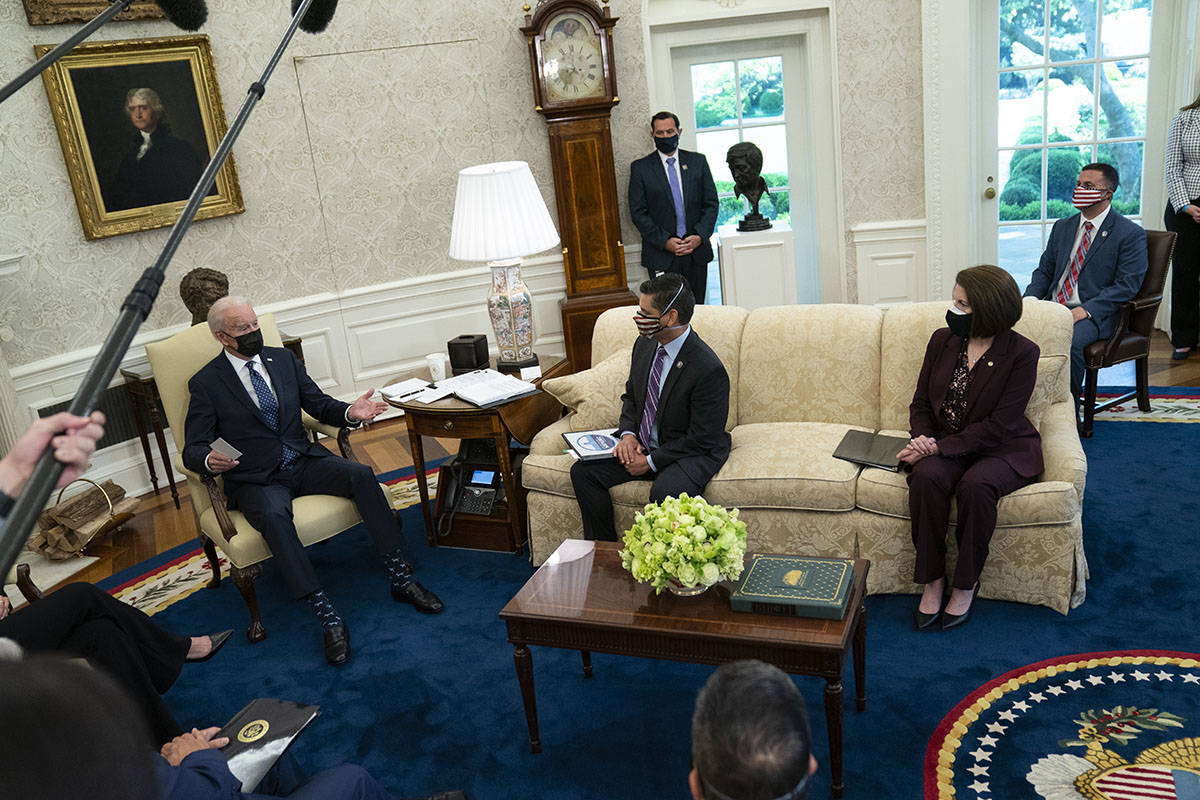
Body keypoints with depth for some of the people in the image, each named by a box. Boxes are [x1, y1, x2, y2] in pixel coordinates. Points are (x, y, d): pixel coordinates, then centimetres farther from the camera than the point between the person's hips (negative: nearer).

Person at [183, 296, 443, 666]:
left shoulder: (283, 358, 11)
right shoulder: (205, 383, -1)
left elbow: (319, 404, 12)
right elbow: (192, 449, -4)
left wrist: (350, 412, -11)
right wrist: (210, 460, -29)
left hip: (304, 461, 4)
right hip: (255, 479, -4)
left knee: (361, 475, -24)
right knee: (274, 515, -36)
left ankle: (401, 578, -21)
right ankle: (327, 616, -36)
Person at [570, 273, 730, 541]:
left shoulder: (709, 369, -23)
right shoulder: (644, 345, 1)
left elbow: (701, 440, -19)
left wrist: (651, 461, -18)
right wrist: (628, 433, -4)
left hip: (692, 454, -7)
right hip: (641, 445, 7)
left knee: (666, 491, -37)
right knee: (583, 471, -7)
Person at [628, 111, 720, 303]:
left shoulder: (698, 161, 8)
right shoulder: (640, 168, 1)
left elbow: (711, 203, 7)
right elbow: (638, 213, -3)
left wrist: (700, 236, -8)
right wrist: (665, 241, -13)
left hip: (696, 252, 3)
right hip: (661, 256, -2)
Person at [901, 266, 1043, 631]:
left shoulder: (1022, 353, -11)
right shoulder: (942, 340, 3)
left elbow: (999, 426, -16)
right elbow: (920, 403, 10)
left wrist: (940, 447, -23)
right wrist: (923, 440, -11)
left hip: (1003, 449, -3)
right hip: (944, 446, 4)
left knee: (975, 485, -35)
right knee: (927, 476, -30)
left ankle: (965, 584, -14)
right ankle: (932, 580, -16)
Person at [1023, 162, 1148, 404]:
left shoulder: (1131, 234, -1)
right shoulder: (1062, 227, 18)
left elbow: (1127, 285, -9)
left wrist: (1085, 310, -21)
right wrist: (1029, 300, -3)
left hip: (1093, 313, -5)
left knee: (1068, 343, -37)